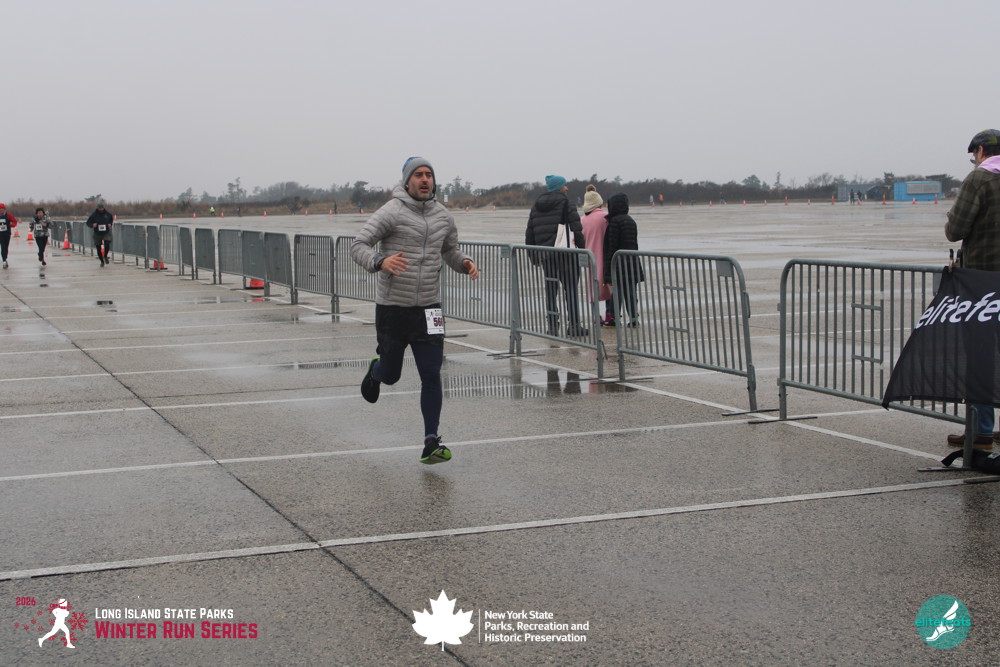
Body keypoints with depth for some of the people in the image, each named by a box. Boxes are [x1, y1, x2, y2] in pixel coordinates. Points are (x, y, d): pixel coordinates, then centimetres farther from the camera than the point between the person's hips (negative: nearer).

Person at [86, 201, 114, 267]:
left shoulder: (108, 213, -3)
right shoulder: (94, 214, -8)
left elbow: (111, 219, 18)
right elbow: (88, 223, 0)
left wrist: (110, 223, -3)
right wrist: (92, 225, -21)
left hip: (106, 233, 0)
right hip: (97, 234, 0)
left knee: (107, 245, -21)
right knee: (99, 248, 3)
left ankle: (105, 256, 8)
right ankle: (102, 261, 25)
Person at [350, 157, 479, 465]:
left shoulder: (444, 216, 7)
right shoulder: (392, 212, -10)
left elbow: (450, 252, 22)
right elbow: (358, 245, -14)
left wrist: (465, 263, 0)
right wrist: (380, 261, -35)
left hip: (428, 308, 3)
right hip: (392, 308, -3)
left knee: (431, 376, -5)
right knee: (390, 375, 12)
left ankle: (431, 443, 0)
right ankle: (375, 370, 49)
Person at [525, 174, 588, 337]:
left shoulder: (536, 206, 14)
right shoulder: (565, 203, -5)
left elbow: (530, 232, 14)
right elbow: (576, 229, -10)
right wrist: (582, 248, -2)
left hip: (545, 254, 5)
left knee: (550, 290, 8)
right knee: (571, 288, 0)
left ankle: (553, 327, 6)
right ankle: (573, 325, -2)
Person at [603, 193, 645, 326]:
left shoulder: (614, 221, -12)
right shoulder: (630, 220, 13)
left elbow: (612, 245, -14)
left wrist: (608, 265, -11)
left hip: (619, 262, -7)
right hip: (632, 261, 7)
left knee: (618, 290, -4)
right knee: (630, 290, 7)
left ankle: (615, 318, -2)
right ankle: (633, 318, 6)